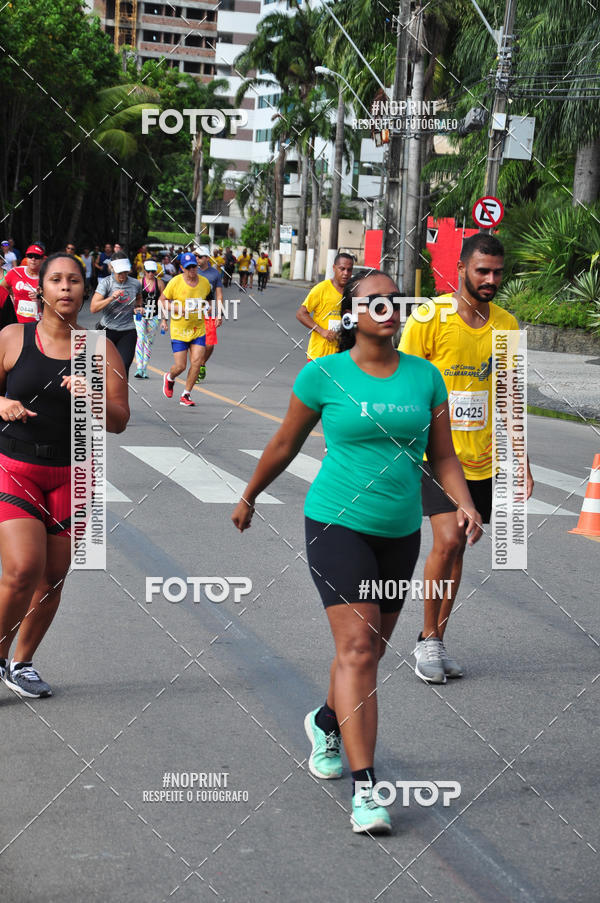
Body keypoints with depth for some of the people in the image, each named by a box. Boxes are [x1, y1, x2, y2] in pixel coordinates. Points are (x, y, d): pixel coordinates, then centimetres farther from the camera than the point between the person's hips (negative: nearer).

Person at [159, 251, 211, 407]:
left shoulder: (205, 282, 0)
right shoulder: (175, 282, -12)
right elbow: (161, 301, -4)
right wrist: (177, 309, -18)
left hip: (198, 329, 3)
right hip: (179, 330, -3)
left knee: (196, 362, -8)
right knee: (180, 366, -3)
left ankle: (186, 395, 6)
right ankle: (169, 378, 35)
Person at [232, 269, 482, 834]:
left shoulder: (424, 376, 4)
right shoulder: (324, 375, -4)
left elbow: (442, 456, 8)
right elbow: (285, 444, 9)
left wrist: (465, 503, -10)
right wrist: (249, 497, 18)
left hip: (400, 531, 4)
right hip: (337, 522, -4)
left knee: (369, 651, 15)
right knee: (356, 649, -15)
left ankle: (326, 724, 46)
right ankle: (365, 791, -14)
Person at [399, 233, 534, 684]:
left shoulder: (506, 325, 6)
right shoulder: (430, 318, -9)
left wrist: (520, 459, 11)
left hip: (483, 459, 5)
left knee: (457, 548, 8)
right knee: (448, 541, -15)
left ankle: (435, 640, 20)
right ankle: (429, 639, 3)